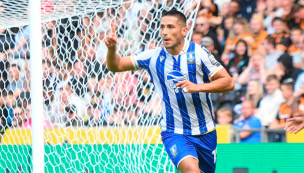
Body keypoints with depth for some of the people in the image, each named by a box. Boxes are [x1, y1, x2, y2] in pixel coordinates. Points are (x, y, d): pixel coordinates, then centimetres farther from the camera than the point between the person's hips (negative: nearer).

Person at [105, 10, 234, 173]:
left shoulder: (198, 53, -8)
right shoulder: (153, 57, -2)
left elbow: (228, 82, -9)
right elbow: (116, 66, 3)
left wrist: (198, 87, -23)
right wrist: (111, 48, -19)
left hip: (205, 132, 1)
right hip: (174, 133, -1)